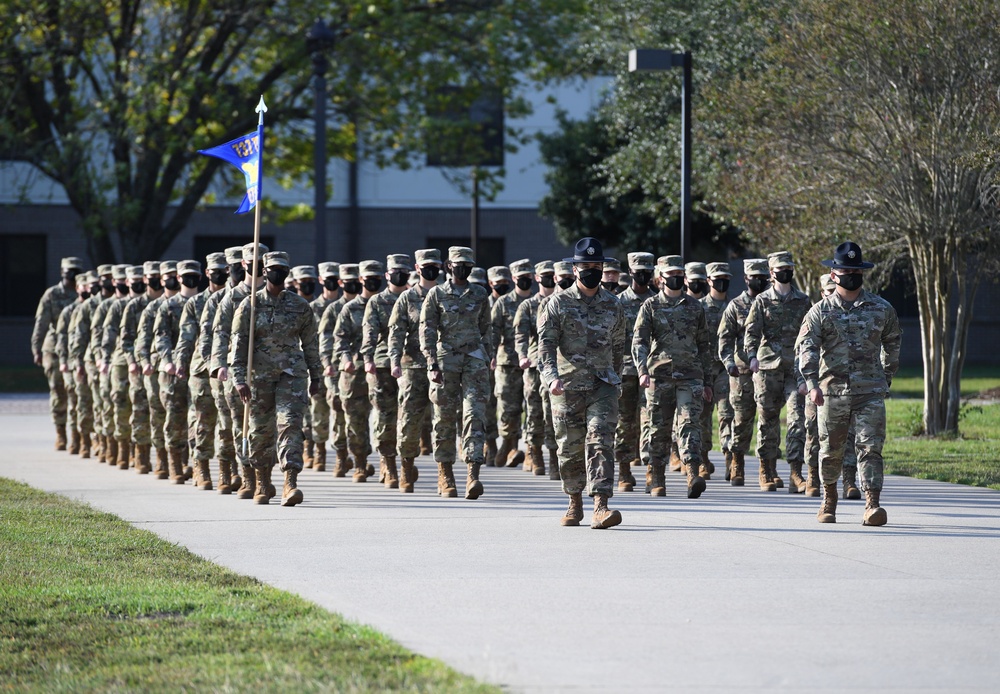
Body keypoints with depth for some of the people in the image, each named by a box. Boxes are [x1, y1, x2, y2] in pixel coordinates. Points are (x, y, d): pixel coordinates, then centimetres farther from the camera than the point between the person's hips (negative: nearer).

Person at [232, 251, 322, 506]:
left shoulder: (300, 306, 6)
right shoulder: (250, 306, 1)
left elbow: (310, 342, 13)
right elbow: (239, 344, -1)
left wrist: (315, 377, 14)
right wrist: (240, 379, -10)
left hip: (292, 372, 0)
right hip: (260, 374, 0)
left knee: (291, 423, -15)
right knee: (261, 429, 7)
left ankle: (290, 483, -21)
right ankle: (263, 484, 24)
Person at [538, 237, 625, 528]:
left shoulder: (613, 305, 9)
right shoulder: (558, 303, 0)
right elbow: (546, 344, -8)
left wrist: (614, 379, 24)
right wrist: (551, 377, -22)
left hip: (603, 385, 1)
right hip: (567, 386, -1)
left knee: (601, 441, -14)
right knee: (571, 447, 7)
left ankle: (600, 506, -23)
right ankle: (575, 502, 27)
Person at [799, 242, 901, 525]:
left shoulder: (881, 309, 6)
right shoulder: (821, 311, 1)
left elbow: (892, 343, 22)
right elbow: (807, 347, -8)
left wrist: (886, 377, 23)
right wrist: (812, 383, -22)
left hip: (870, 392, 0)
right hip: (832, 391, 0)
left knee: (870, 448, -11)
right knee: (831, 450, 11)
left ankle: (873, 505, -17)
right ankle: (829, 499, 32)